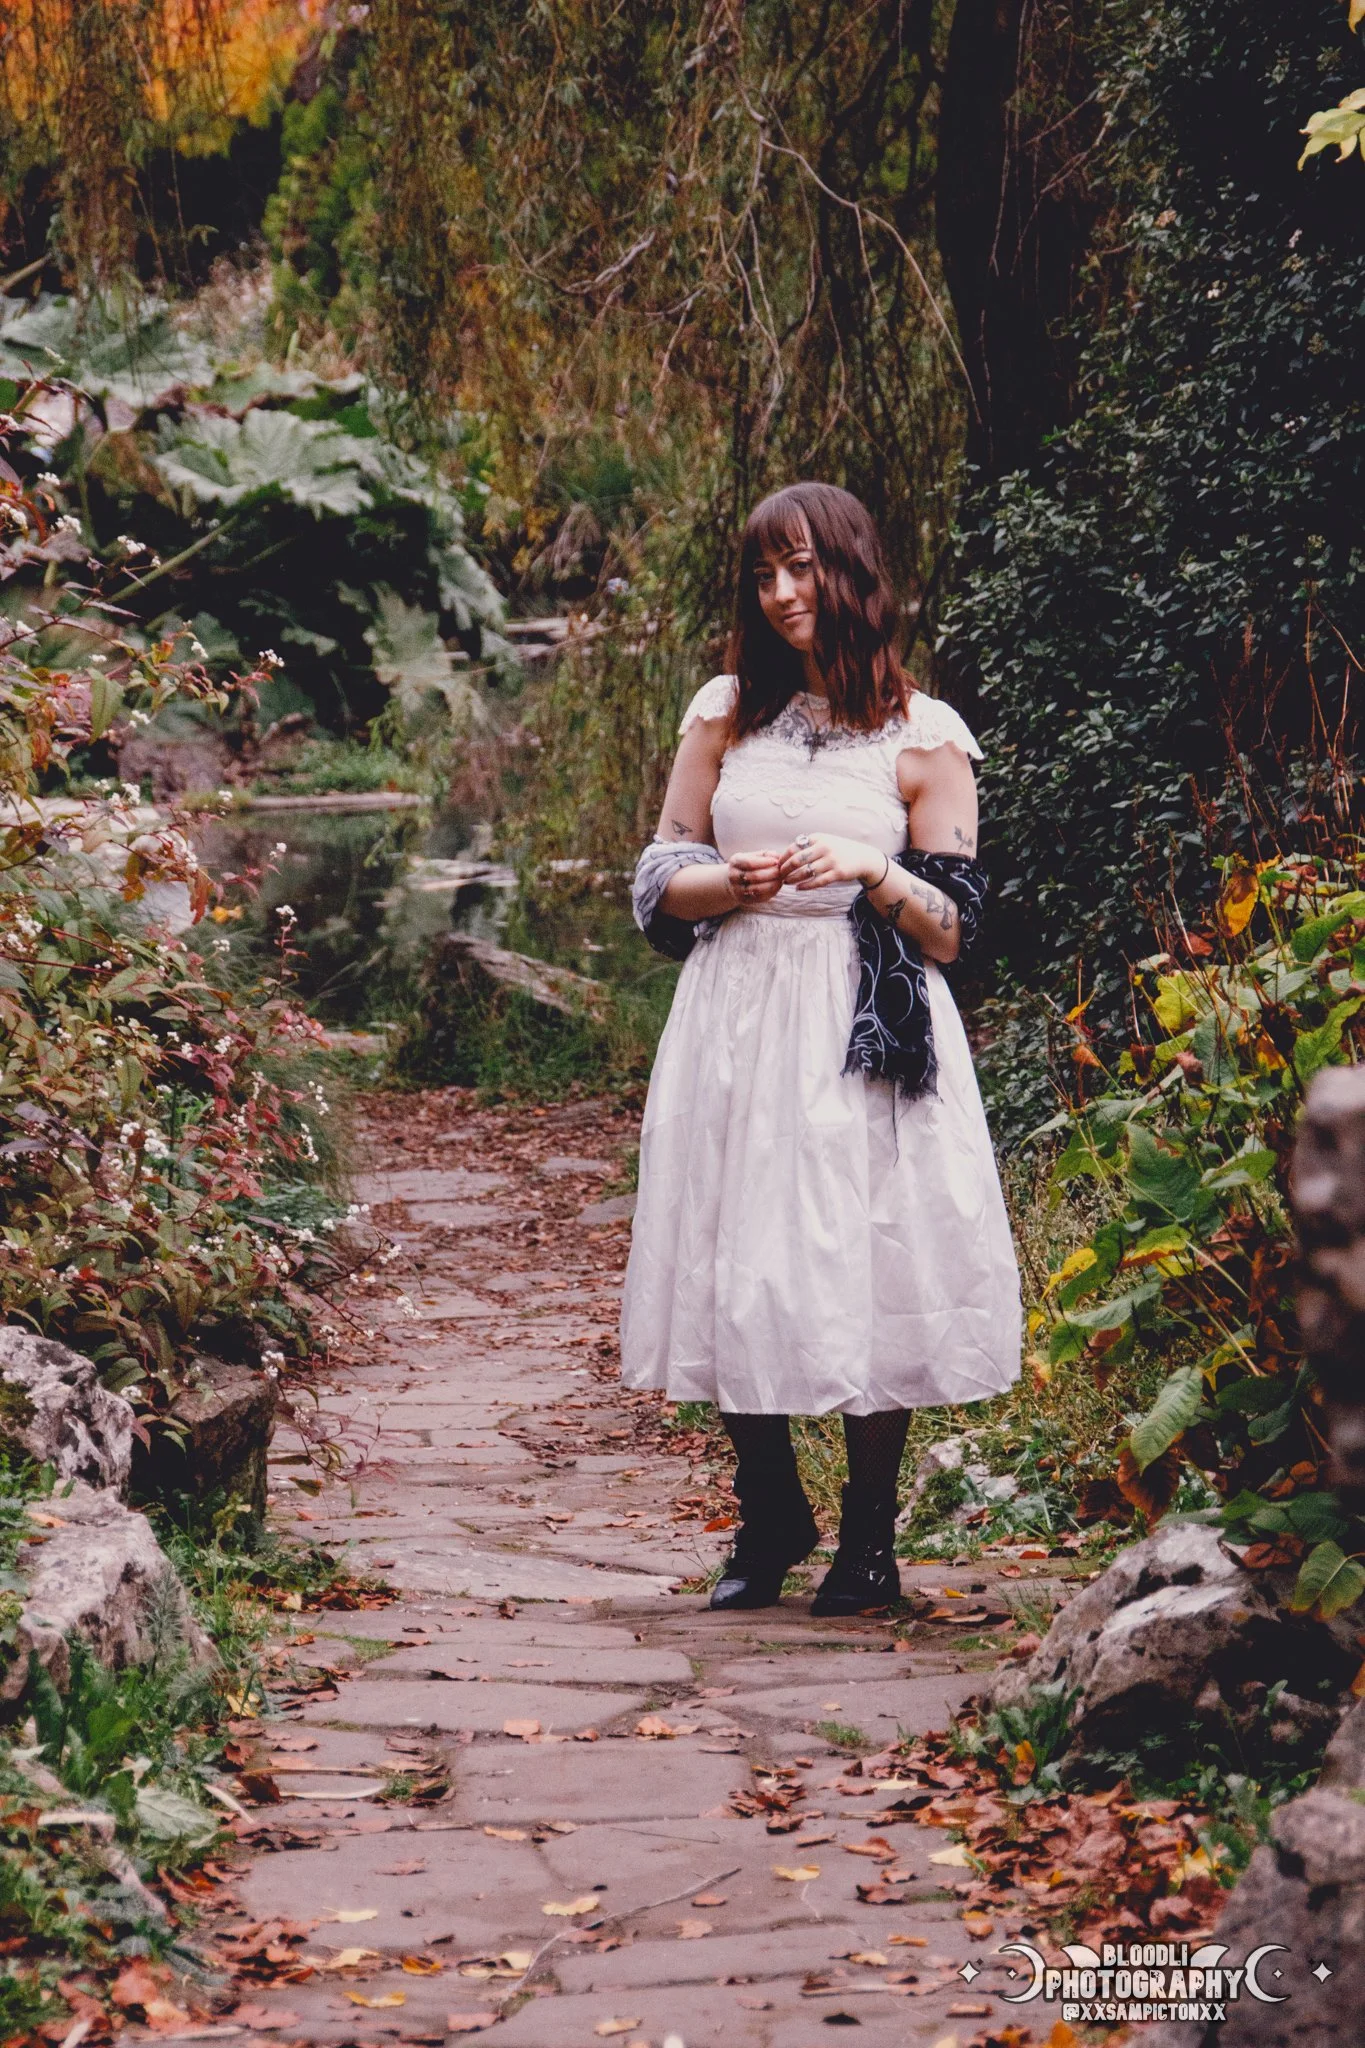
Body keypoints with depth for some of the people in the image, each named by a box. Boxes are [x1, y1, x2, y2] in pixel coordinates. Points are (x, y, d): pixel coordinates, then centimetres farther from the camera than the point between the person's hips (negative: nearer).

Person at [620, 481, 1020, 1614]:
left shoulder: (924, 738, 1)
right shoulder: (726, 713, 10)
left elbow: (952, 930, 1)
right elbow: (659, 880, 10)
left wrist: (876, 875, -17)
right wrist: (736, 883, -10)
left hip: (868, 1042, -3)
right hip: (737, 1027, 3)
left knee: (865, 1272, -2)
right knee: (740, 1267, 4)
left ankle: (869, 1535, 12)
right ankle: (771, 1515, 22)